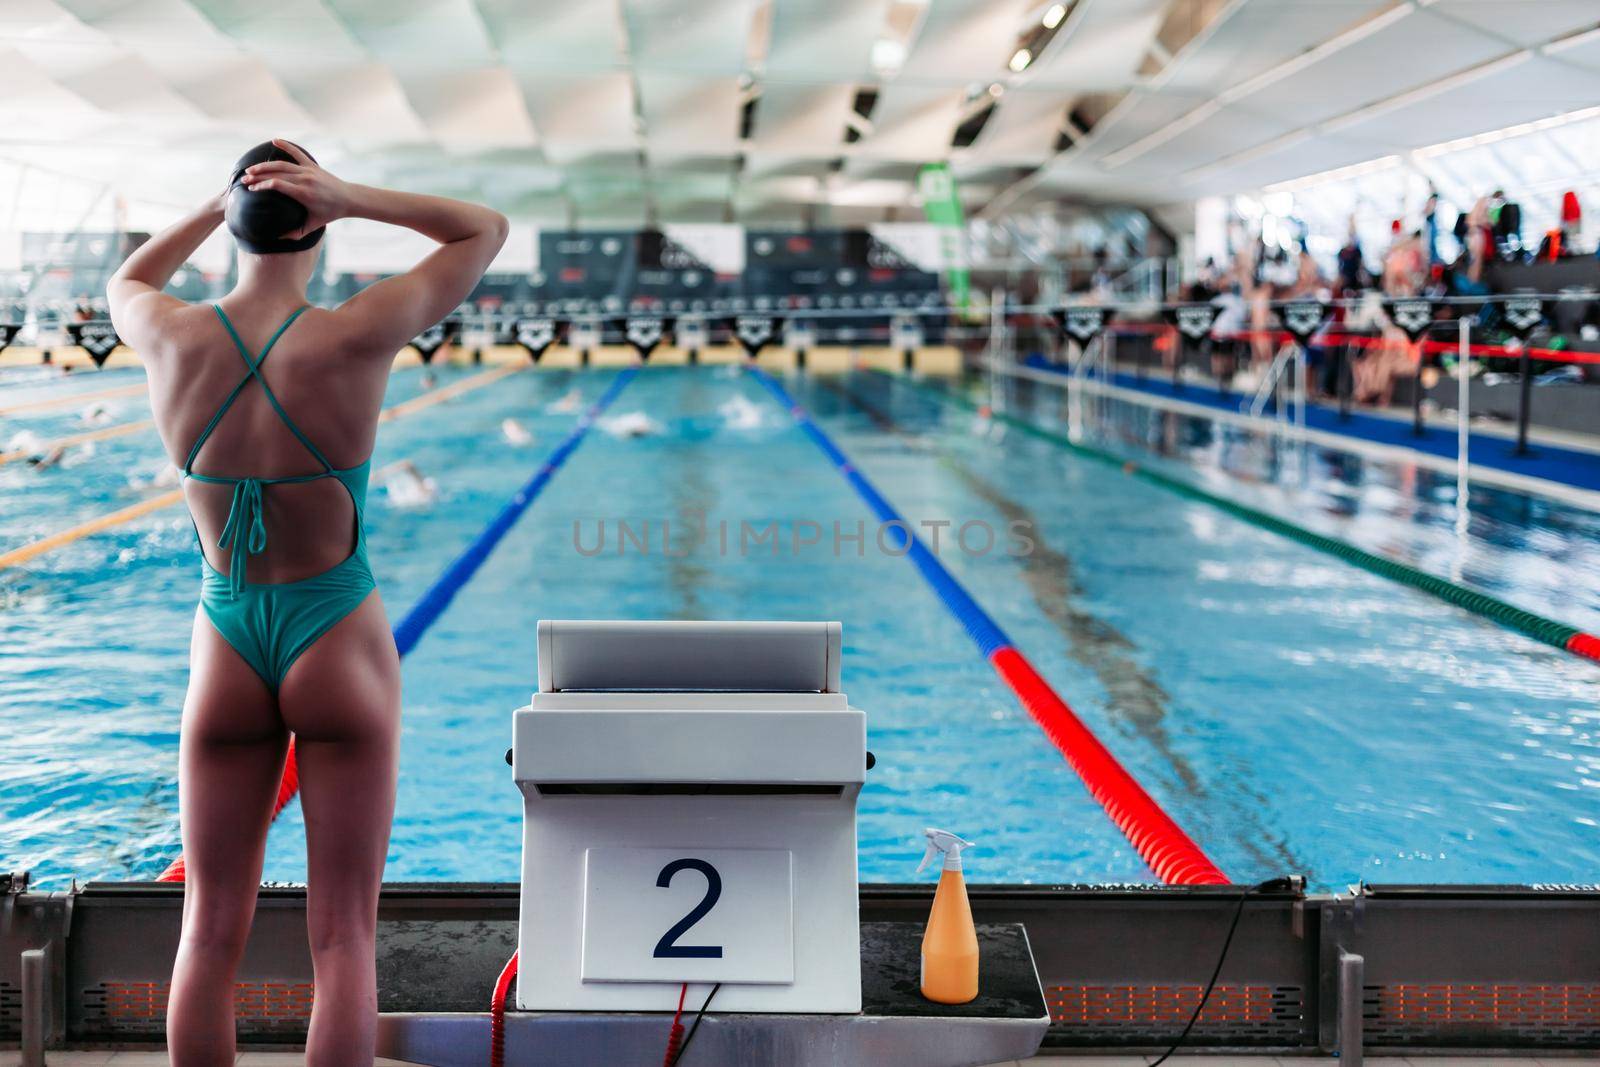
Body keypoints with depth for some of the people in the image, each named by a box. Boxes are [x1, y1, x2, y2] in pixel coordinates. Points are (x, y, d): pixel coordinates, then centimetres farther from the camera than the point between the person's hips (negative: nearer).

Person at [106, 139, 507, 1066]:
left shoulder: (173, 341, -9)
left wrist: (218, 207, 11)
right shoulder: (354, 341, -18)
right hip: (339, 644, -3)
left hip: (225, 646, 3)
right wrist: (356, 201, -13)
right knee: (343, 938, 4)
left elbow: (126, 283, 18)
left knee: (212, 934, 13)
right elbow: (487, 231, -4)